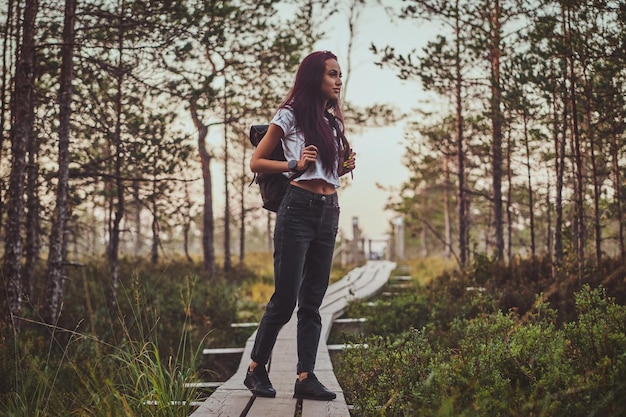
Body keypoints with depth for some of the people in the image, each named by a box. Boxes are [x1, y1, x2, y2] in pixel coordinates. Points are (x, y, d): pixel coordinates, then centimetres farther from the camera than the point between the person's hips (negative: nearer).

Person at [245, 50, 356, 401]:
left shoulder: (334, 121, 17)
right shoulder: (291, 116, -1)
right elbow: (256, 162, -1)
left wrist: (345, 167, 7)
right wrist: (296, 165, -13)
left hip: (329, 212, 7)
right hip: (299, 208, -6)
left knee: (313, 300, 4)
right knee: (286, 296, -7)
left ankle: (306, 377, 6)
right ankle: (256, 369, 10)